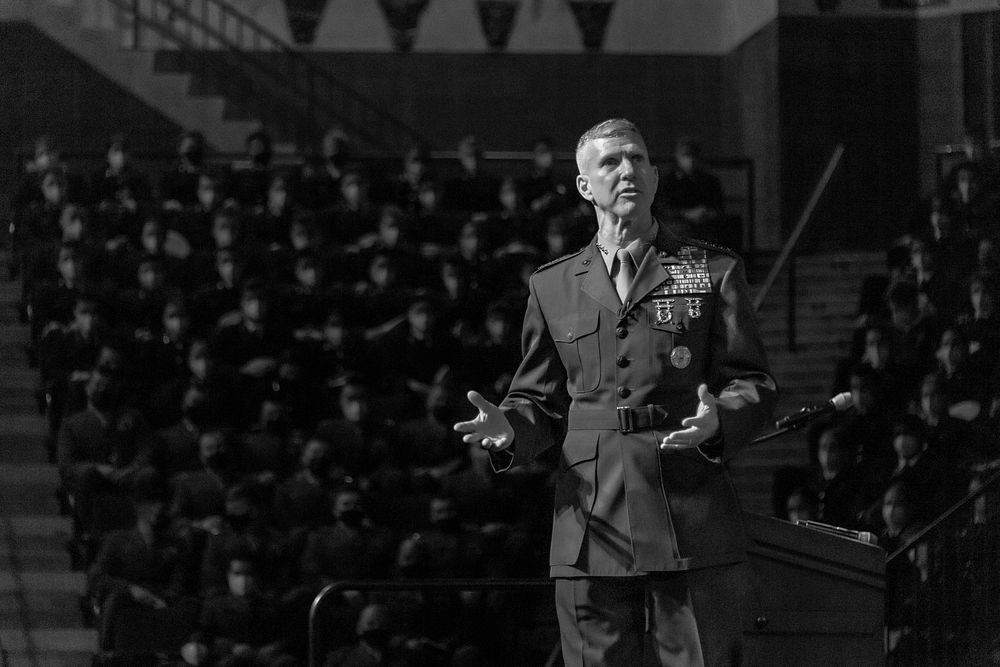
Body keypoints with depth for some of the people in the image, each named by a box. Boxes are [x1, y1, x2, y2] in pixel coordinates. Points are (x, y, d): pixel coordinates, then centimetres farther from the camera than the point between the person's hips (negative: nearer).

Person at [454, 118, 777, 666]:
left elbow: (752, 384, 5)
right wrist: (509, 428, -4)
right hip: (590, 533, 2)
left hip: (693, 527, -2)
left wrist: (718, 422, -17)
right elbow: (541, 399, 18)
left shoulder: (713, 271, 10)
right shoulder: (553, 286, 16)